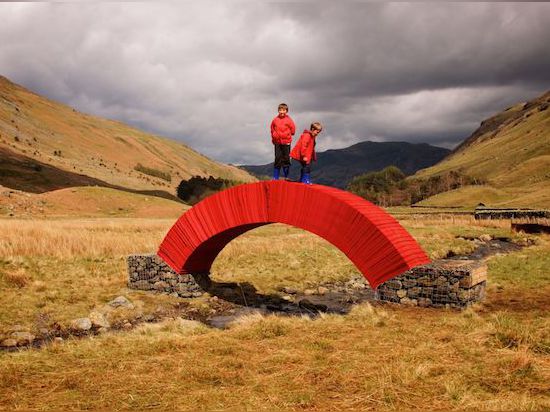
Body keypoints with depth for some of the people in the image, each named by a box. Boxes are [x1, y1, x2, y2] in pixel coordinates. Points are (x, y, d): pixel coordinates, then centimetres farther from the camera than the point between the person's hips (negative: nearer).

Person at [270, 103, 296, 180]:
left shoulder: (289, 120, -4)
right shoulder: (275, 120, 1)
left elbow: (293, 130, 3)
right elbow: (272, 129, 13)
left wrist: (286, 135, 3)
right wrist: (274, 136, 6)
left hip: (286, 142, -1)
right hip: (277, 142, 2)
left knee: (286, 159, 3)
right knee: (277, 159, 4)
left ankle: (286, 177, 13)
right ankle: (275, 177, 8)